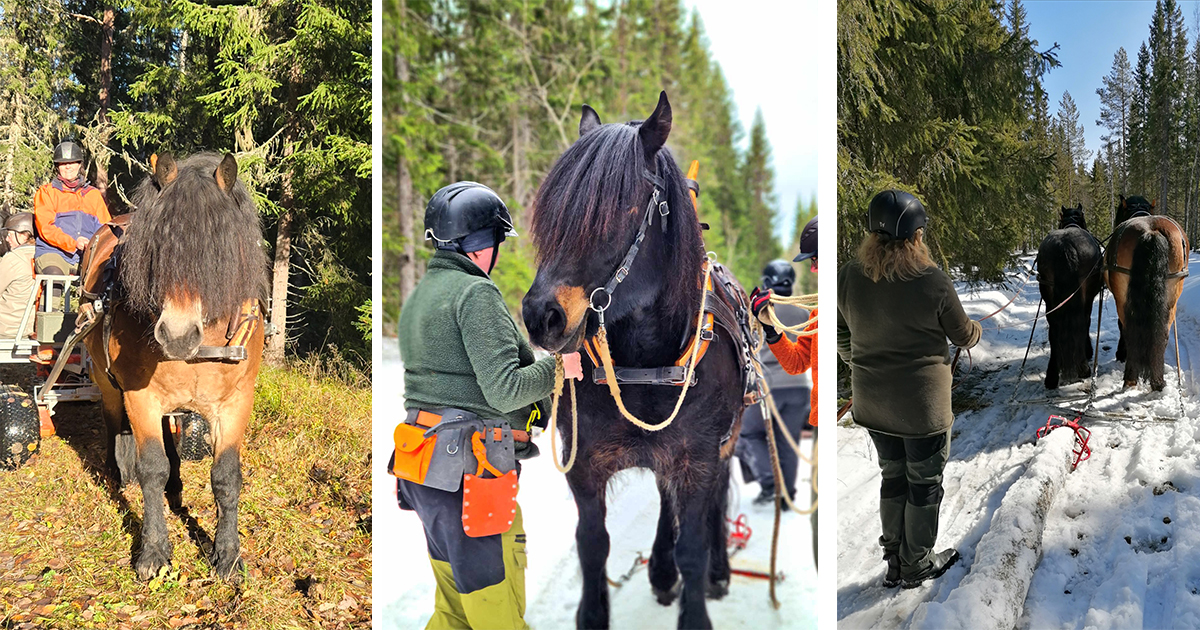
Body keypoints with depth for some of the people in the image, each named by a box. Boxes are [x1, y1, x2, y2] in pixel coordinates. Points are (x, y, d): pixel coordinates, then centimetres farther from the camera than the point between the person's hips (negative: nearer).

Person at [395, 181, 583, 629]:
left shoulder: (418, 297, 18)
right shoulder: (476, 293, -12)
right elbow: (504, 391, -20)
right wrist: (558, 366, -6)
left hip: (425, 473, 9)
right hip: (470, 478, -9)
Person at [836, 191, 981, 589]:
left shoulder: (848, 277, -9)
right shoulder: (933, 283, -20)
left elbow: (843, 339, 4)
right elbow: (962, 335, -4)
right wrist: (977, 331, 20)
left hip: (871, 403, 5)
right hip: (922, 405, -5)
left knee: (893, 476, 21)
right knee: (924, 483, 14)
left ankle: (893, 563, 32)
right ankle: (917, 565, 28)